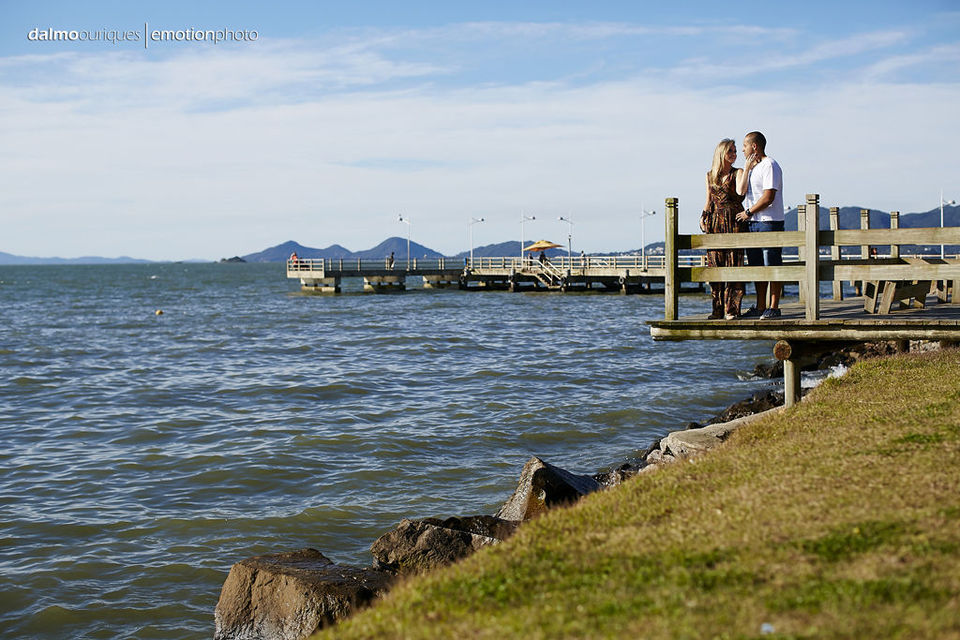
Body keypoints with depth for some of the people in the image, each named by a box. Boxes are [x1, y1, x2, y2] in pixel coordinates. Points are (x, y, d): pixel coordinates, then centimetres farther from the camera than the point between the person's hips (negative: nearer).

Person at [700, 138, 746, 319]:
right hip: (715, 223, 3)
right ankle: (718, 309, 7)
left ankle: (732, 308, -6)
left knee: (733, 264, -7)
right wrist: (703, 217, 6)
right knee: (715, 265, 1)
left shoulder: (738, 173, 5)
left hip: (734, 222, -3)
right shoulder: (710, 175, 15)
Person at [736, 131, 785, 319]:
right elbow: (740, 191, 7)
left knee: (772, 265, -6)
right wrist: (747, 168, 2)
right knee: (757, 266, 9)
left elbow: (768, 197, -16)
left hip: (769, 222, -9)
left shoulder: (770, 166, -8)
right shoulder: (752, 167, 19)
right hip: (752, 223, 9)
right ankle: (760, 307, 14)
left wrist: (748, 212, -9)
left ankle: (774, 307, -5)